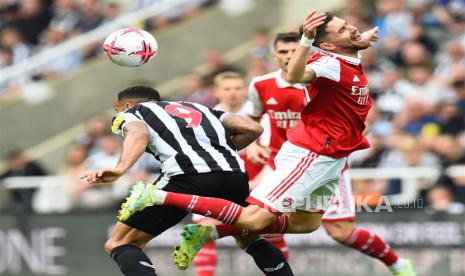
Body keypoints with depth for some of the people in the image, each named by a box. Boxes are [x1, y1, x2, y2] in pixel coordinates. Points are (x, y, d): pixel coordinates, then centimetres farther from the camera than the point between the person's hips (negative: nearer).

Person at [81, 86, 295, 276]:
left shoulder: (128, 114, 23)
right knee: (249, 237, 33)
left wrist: (120, 169, -19)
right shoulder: (197, 107, 36)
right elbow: (253, 129, 22)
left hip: (188, 175, -5)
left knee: (119, 244, 6)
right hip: (234, 173, 5)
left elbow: (139, 133, -3)